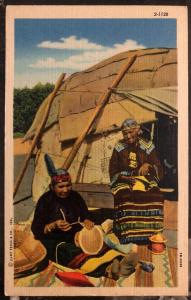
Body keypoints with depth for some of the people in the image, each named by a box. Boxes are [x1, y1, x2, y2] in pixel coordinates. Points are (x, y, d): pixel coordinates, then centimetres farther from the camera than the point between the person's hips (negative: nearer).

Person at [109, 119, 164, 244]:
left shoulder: (148, 146, 7)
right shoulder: (119, 147, 7)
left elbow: (159, 171, 6)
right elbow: (113, 171, 6)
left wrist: (148, 165, -14)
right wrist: (125, 178, -11)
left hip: (144, 180, 1)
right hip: (123, 181, -1)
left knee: (156, 197, -29)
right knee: (125, 198, -33)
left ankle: (151, 235, -18)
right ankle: (128, 237, -24)